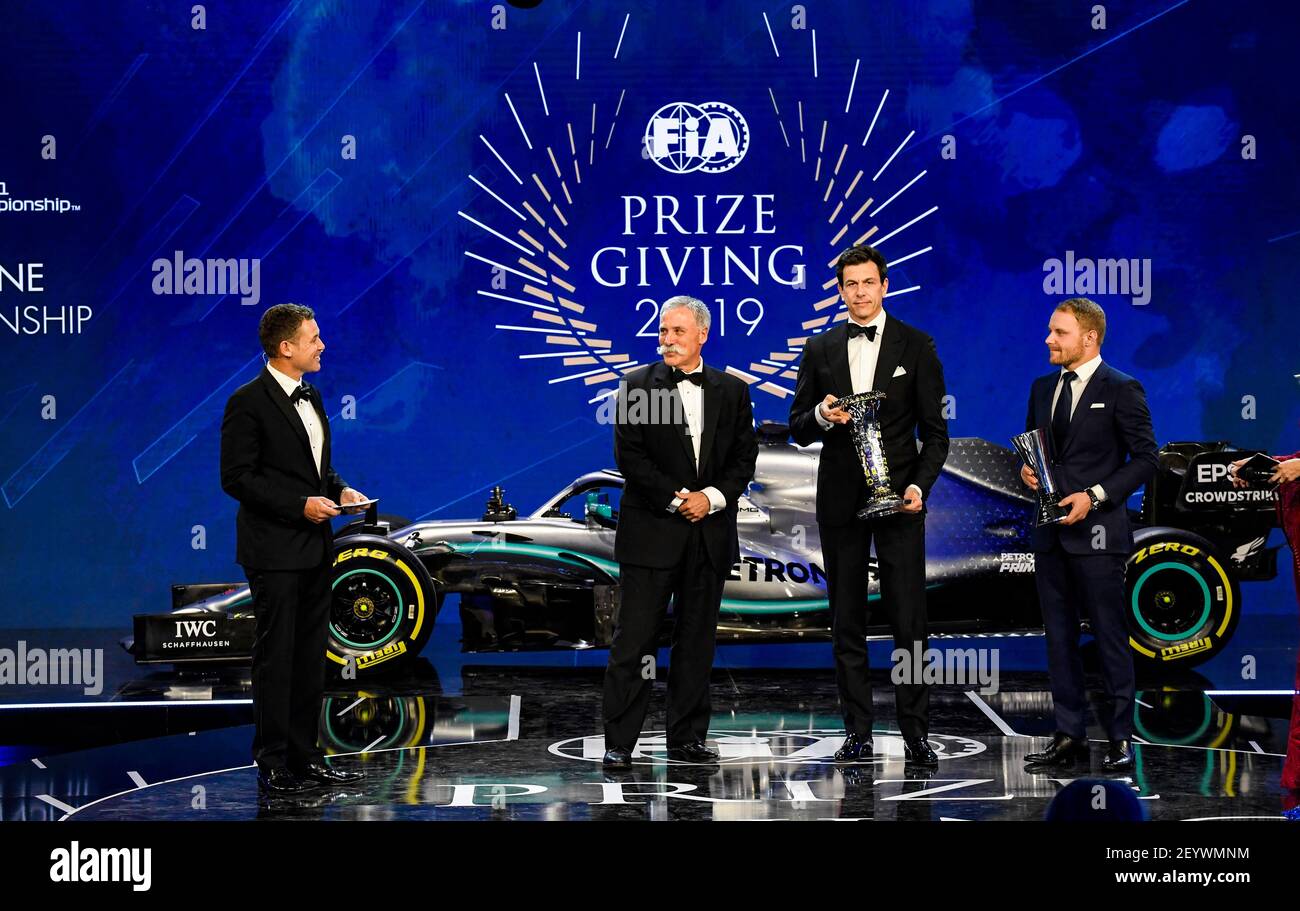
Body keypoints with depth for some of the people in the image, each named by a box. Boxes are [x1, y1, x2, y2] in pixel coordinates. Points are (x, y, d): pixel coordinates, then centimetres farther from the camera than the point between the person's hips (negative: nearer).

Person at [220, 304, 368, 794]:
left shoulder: (310, 397, 12)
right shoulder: (249, 402, -12)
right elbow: (236, 478, -15)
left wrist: (340, 490, 3)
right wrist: (300, 506, -19)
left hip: (314, 547, 8)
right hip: (274, 550, -8)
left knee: (310, 655, 11)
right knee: (275, 656, -2)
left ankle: (304, 754, 19)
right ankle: (272, 763, 4)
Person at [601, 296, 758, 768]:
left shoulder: (732, 391, 10)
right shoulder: (637, 386, 1)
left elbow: (745, 458, 7)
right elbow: (629, 456, -6)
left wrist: (712, 496, -9)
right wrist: (677, 499, -12)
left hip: (710, 534, 3)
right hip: (651, 532, -3)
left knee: (696, 641, 8)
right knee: (634, 640, -4)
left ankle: (687, 738, 16)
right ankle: (618, 743, 0)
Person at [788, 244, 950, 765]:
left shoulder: (916, 346, 2)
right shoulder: (820, 350, 9)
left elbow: (934, 431, 1)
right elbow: (798, 429, 10)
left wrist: (920, 485, -14)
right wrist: (822, 415, -12)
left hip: (899, 496, -3)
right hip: (840, 500, 3)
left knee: (908, 619, -5)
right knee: (846, 622, 5)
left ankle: (915, 733, 0)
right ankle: (857, 734, 11)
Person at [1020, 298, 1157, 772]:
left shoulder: (1121, 390, -6)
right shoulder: (1043, 387, 13)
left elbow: (1145, 457, -7)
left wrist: (1095, 496, -15)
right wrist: (1026, 469, 0)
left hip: (1097, 530, -7)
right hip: (1051, 533, 7)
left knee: (1110, 636, -2)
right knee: (1059, 636, 9)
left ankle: (1120, 738, 5)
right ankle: (1069, 736, 16)